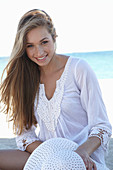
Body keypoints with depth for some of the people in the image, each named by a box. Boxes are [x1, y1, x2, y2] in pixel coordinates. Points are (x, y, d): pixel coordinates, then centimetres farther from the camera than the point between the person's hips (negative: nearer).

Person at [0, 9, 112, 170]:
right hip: (45, 155, 5)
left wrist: (82, 152, -26)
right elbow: (23, 133, 5)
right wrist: (49, 152, -15)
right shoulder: (25, 77, 7)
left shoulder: (79, 69, -5)